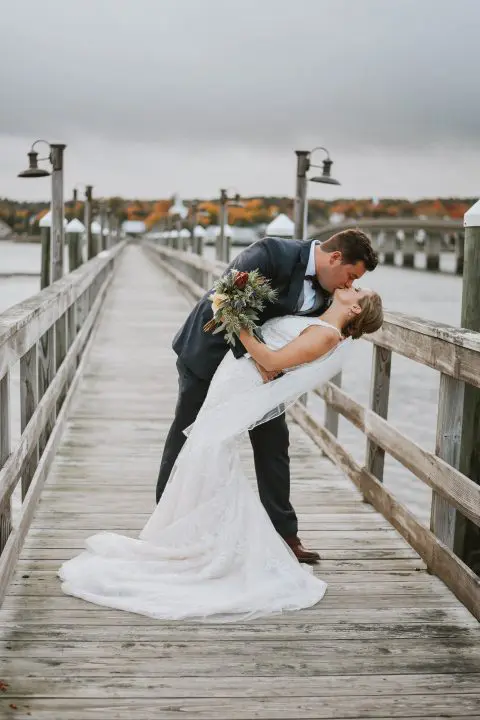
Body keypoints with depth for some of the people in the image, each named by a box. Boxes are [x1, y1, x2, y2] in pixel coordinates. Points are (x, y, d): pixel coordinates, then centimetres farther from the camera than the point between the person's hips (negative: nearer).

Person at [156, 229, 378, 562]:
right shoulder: (272, 253, -28)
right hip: (210, 353, -6)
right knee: (187, 436, 4)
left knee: (273, 442, 5)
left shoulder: (324, 291, -6)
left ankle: (284, 532, 16)